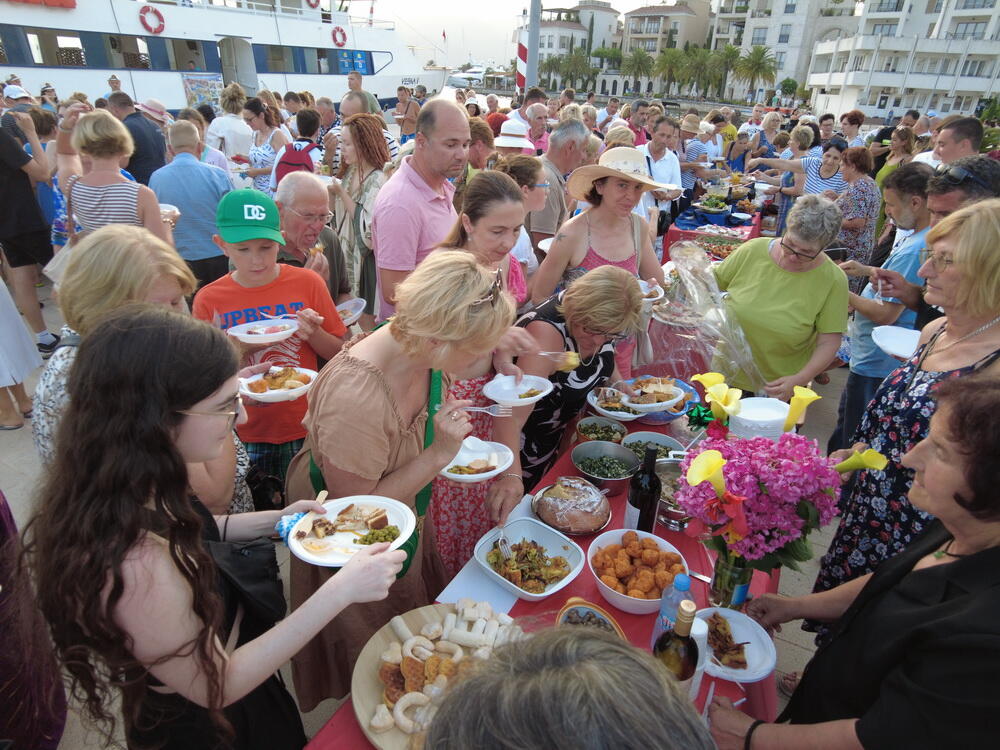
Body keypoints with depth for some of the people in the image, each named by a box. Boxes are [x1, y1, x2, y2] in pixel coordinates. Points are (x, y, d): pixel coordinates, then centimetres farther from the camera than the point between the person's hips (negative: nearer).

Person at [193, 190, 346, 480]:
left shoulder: (307, 282, -5)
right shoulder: (208, 300, -4)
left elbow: (339, 353, 2)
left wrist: (313, 334, -17)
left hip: (304, 431, 0)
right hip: (245, 436, 1)